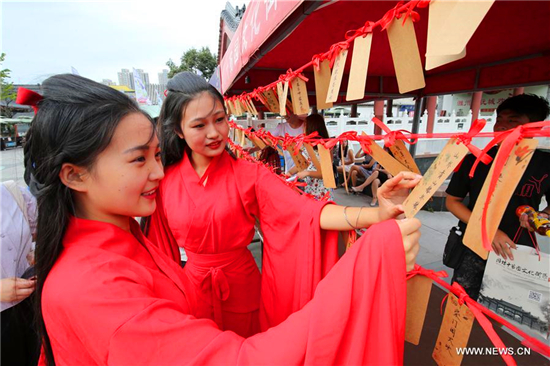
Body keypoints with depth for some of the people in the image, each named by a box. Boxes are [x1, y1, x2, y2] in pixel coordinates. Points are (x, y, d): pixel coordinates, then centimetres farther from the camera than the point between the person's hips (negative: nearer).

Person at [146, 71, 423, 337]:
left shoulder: (249, 175, -17)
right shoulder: (164, 180, -11)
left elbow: (306, 211, -29)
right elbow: (159, 245, 0)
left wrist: (377, 214, -42)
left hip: (241, 289, -1)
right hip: (192, 287, 2)